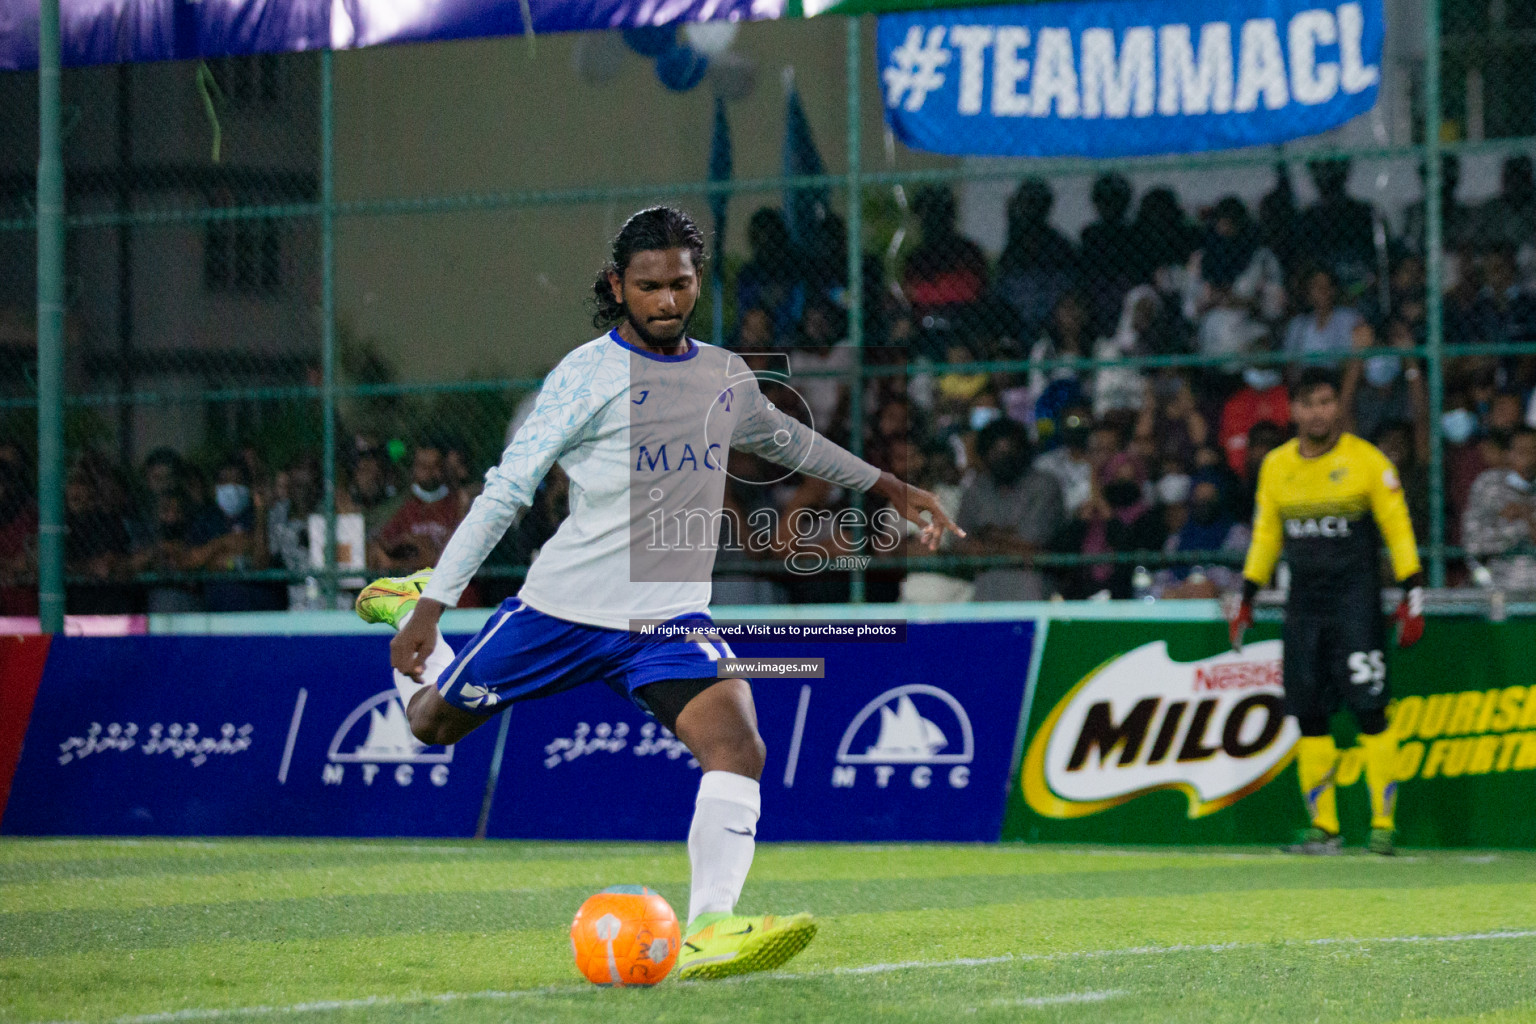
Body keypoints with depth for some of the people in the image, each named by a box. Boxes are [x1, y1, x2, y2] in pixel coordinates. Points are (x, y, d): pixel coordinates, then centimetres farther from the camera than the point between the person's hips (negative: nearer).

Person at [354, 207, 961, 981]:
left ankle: (709, 931, -29)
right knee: (431, 721, 13)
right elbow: (506, 490, -11)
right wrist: (430, 609, -16)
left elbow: (789, 439, 31)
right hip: (563, 604, -3)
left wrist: (893, 490, 35)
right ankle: (406, 603, 46)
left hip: (672, 619, 3)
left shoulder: (725, 376, 9)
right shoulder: (590, 373, -9)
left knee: (737, 746, -23)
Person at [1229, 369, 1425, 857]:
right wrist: (1246, 598, 16)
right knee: (1309, 717, 1)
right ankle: (1323, 827, 6)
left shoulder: (1367, 461, -3)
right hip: (1302, 605, 4)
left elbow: (1398, 529, -2)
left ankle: (1383, 824, -5)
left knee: (1370, 711, -10)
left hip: (1356, 601, -4)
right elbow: (1265, 535, 20)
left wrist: (1412, 596, -9)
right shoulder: (1276, 466, 10)